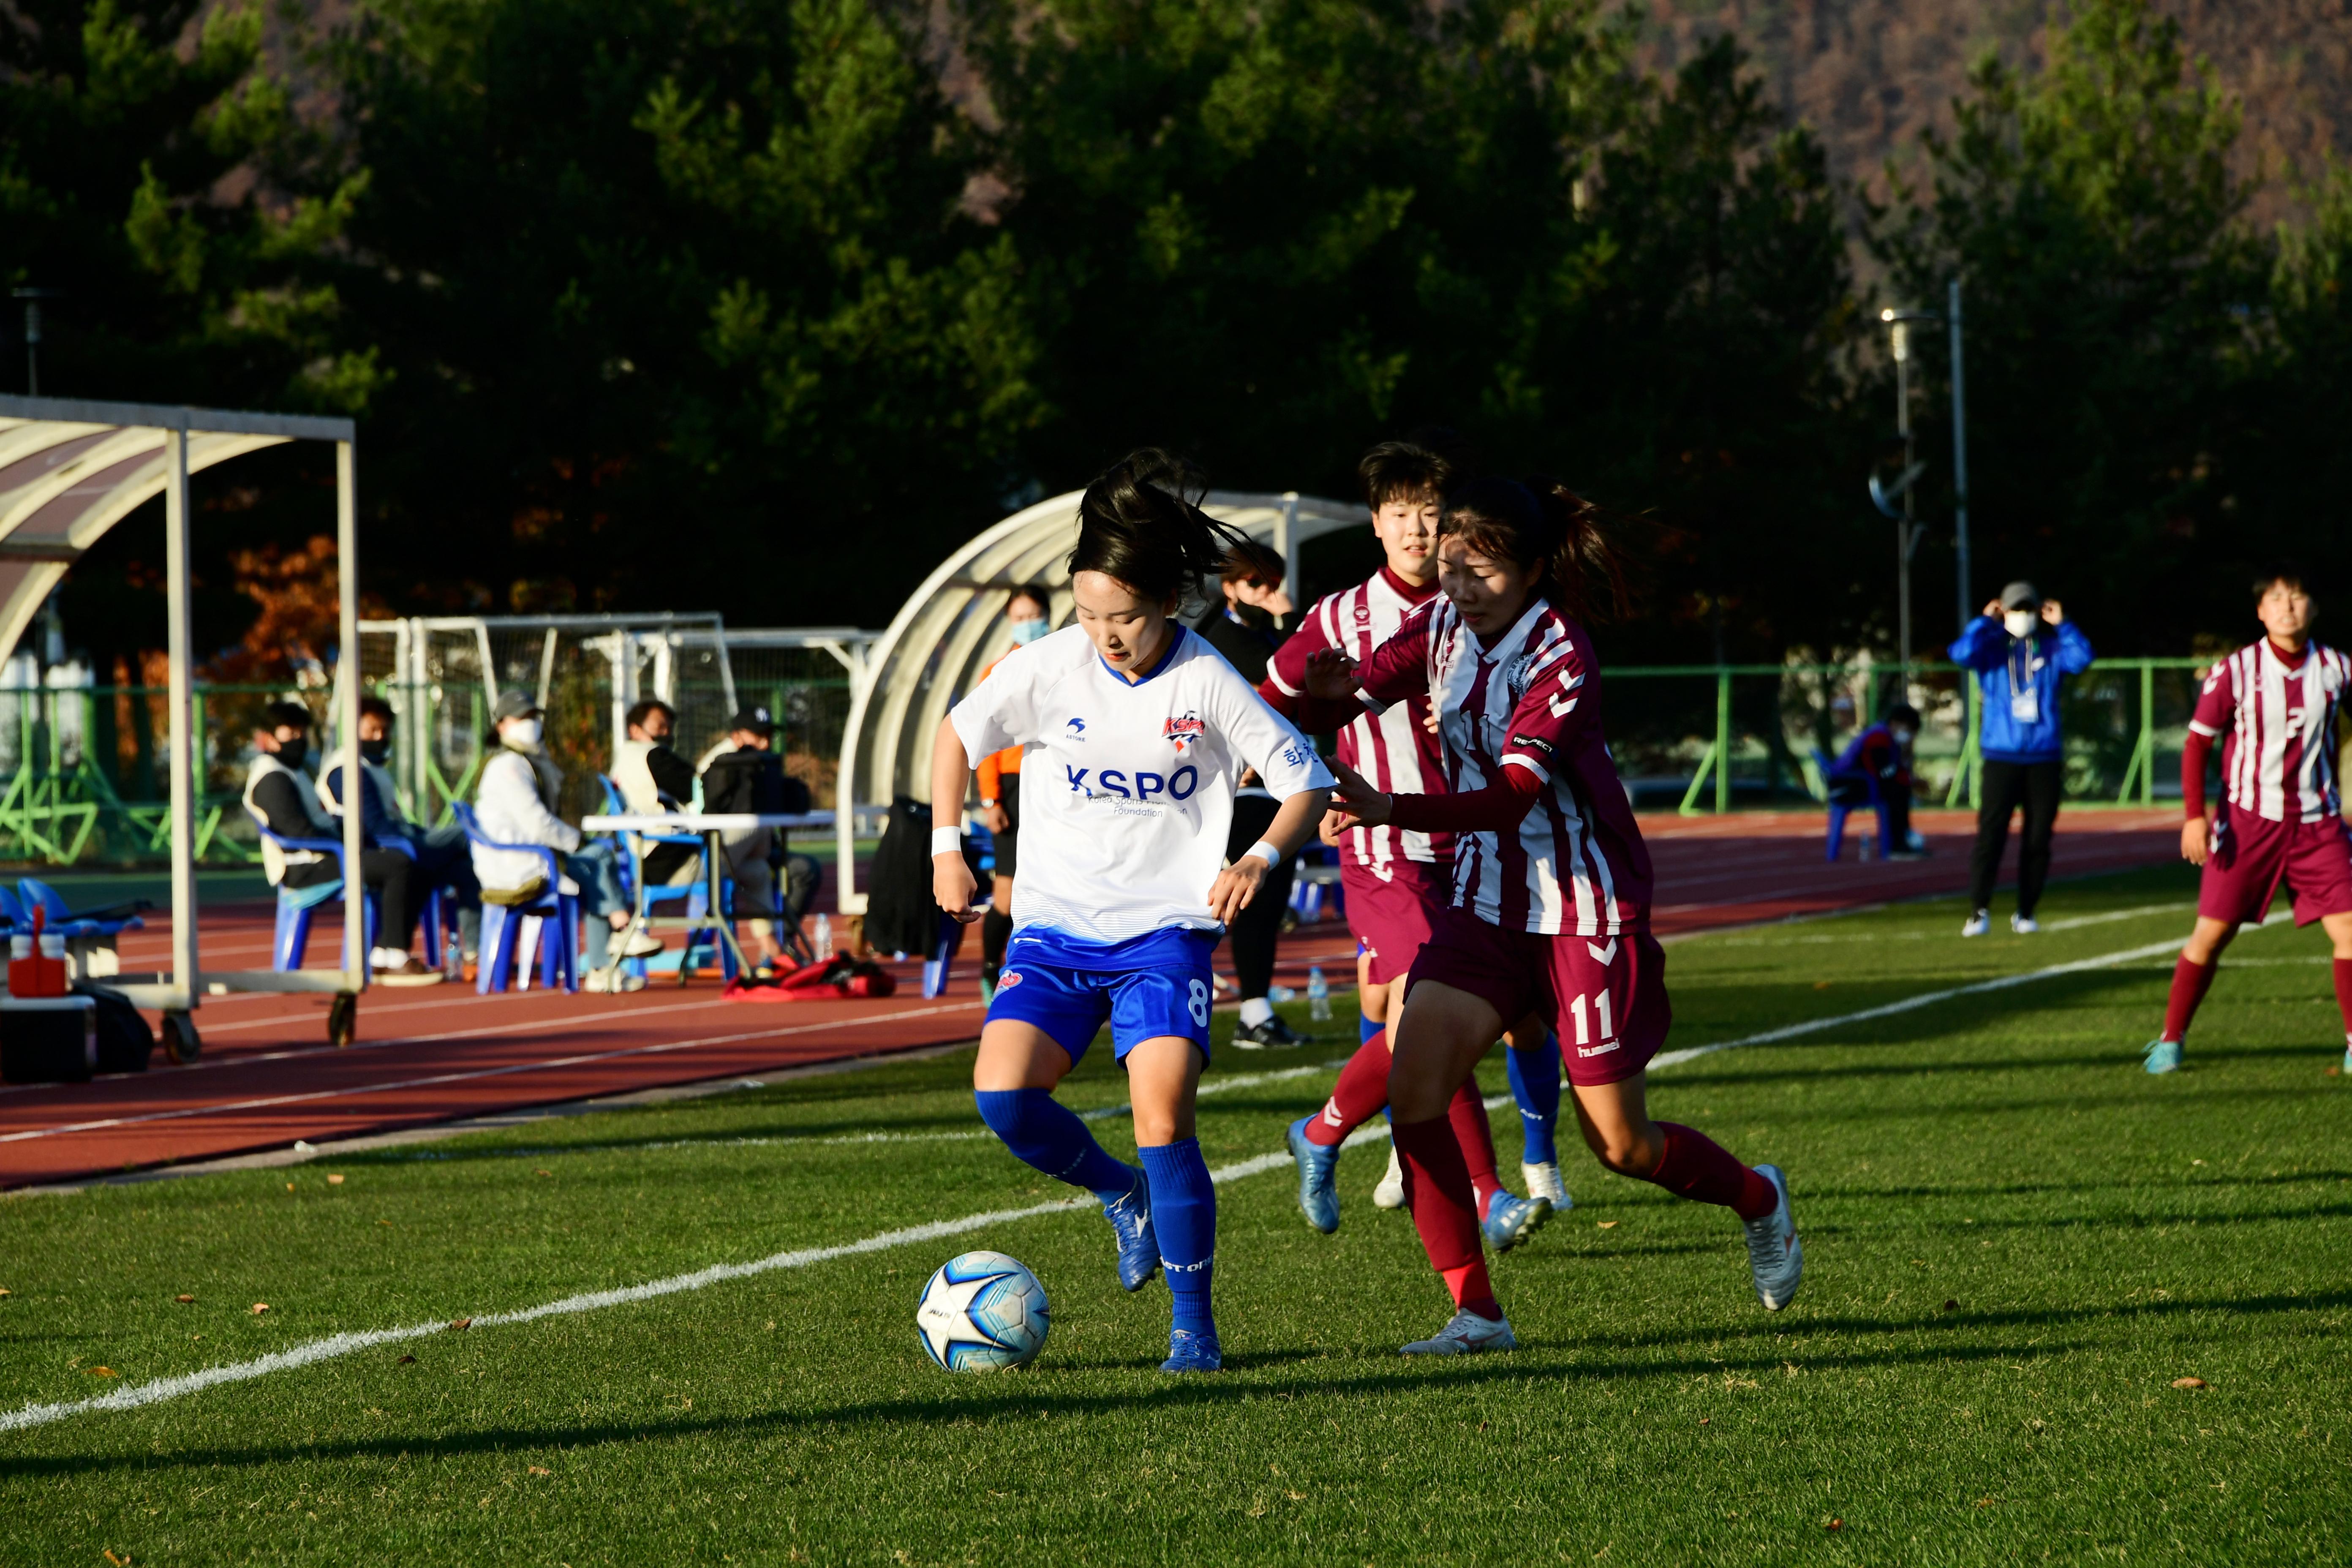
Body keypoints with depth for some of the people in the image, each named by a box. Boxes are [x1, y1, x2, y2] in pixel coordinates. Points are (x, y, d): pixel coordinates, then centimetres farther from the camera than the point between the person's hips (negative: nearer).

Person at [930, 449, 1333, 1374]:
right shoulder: (1051, 668, -5)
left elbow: (1308, 781, -1)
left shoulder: (1207, 684, -9)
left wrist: (1261, 859, -18)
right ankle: (1121, 1194, 12)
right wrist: (947, 848, 5)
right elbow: (958, 734, 11)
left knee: (1163, 1115, -18)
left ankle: (1193, 1326, -3)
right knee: (1003, 1093, -18)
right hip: (1056, 924, 2)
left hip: (1166, 927, -2)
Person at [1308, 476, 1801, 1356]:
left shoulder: (1560, 657, -21)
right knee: (1414, 1092, -15)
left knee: (1621, 1143, 3)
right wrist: (1336, 686, -33)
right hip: (1486, 903, 5)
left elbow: (1513, 795, -32)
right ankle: (1476, 1315, -7)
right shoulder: (1441, 626, -2)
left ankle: (1758, 1200, 35)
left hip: (1587, 911, -5)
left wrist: (1391, 811, -47)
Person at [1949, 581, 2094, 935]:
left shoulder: (2051, 649, 8)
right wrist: (1985, 623, -8)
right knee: (1990, 833, -10)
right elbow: (1962, 654, -14)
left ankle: (2026, 912, 13)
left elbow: (2082, 658, -9)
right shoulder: (1991, 647, 5)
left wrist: (2062, 625, -7)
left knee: (2039, 838, 3)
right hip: (2001, 757, -2)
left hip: (2045, 759, 2)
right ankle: (1979, 910, -8)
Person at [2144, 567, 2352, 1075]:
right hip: (2249, 821, -2)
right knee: (2211, 932, -2)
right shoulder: (2236, 672, -7)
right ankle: (2170, 1041, 11)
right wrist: (2194, 815, -12)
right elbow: (2197, 743, -2)